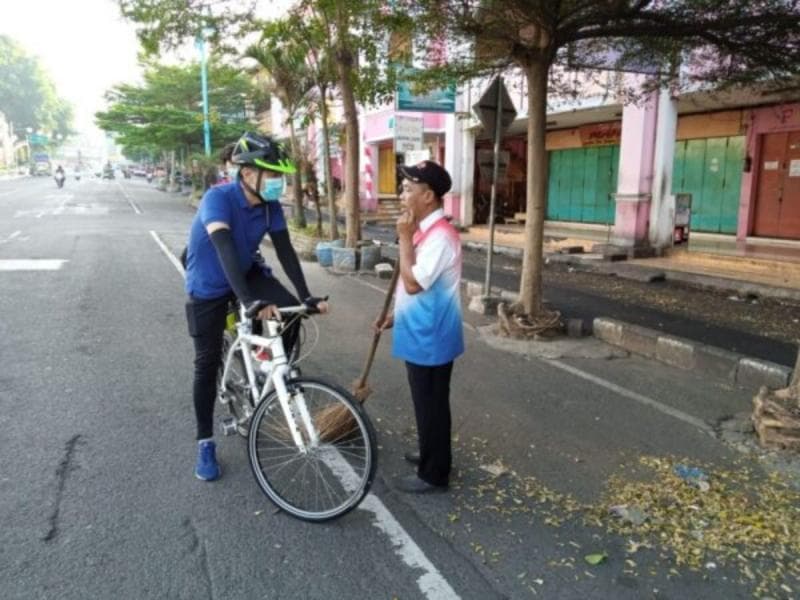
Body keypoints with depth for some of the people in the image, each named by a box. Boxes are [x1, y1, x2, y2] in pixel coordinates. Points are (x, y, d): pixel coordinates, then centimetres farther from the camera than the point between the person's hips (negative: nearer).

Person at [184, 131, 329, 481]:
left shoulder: (270, 206, -13)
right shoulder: (218, 198, -30)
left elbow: (285, 251, -12)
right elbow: (226, 249, -43)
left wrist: (307, 297, -22)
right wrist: (248, 301, -55)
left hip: (248, 272, 4)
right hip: (208, 286, -4)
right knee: (207, 362, 0)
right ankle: (205, 443, 15)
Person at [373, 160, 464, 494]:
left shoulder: (441, 235, -22)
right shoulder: (424, 231, 9)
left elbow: (413, 283, -27)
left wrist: (404, 238, -20)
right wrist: (396, 315, 17)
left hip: (430, 339, -10)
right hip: (420, 335, 10)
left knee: (431, 406, 4)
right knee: (426, 404, 22)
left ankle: (434, 475, 20)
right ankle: (431, 455, 39)